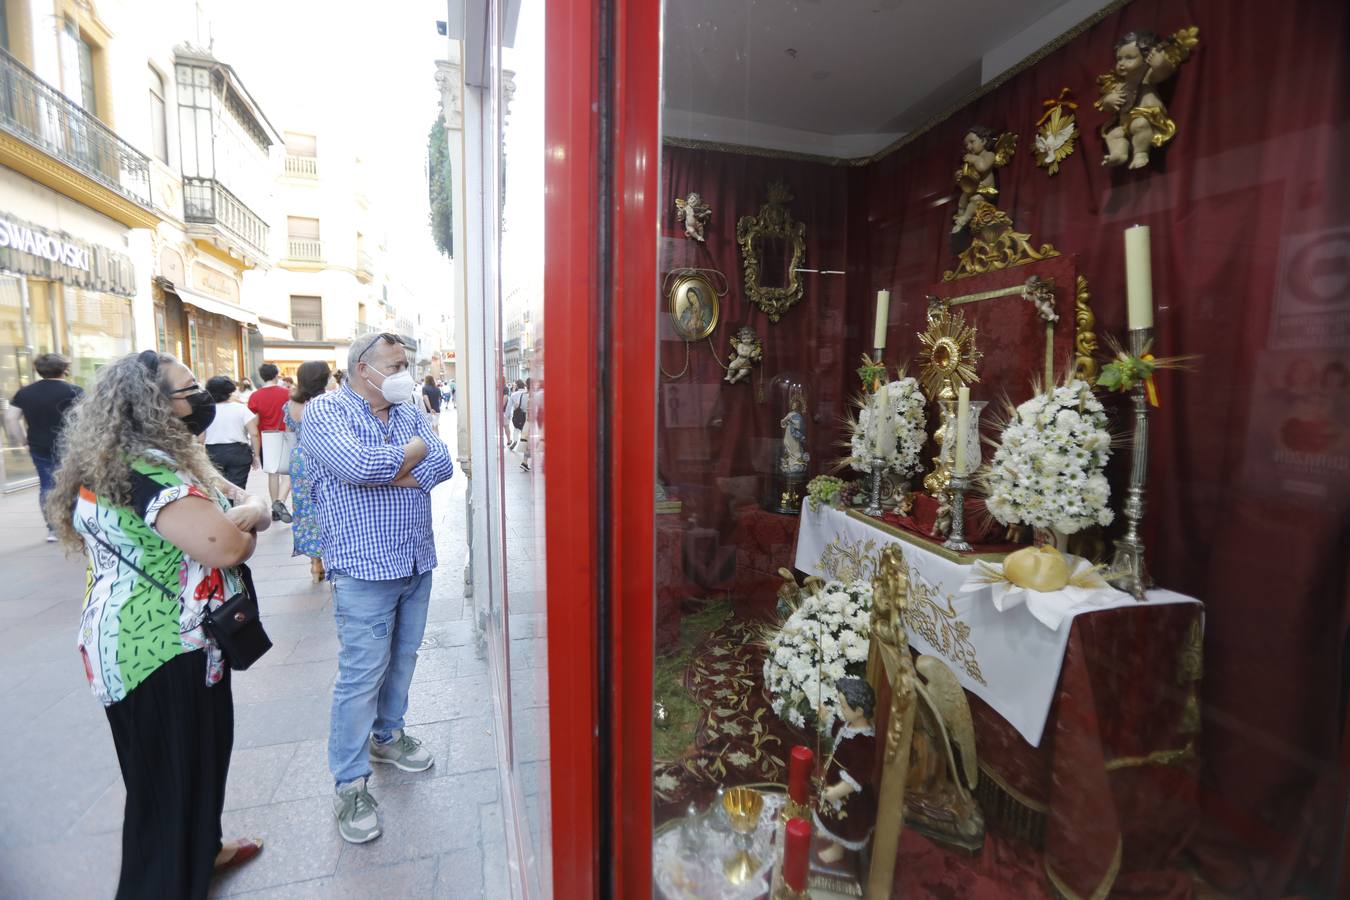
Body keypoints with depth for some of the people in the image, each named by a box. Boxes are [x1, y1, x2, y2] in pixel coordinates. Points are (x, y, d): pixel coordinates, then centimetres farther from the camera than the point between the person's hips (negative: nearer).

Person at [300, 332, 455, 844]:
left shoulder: (409, 412, 11)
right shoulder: (325, 411, -7)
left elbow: (441, 464, -4)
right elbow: (358, 465, -26)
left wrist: (387, 474, -17)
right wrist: (414, 450, -9)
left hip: (417, 563, 6)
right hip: (365, 567, -6)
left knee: (402, 659, 18)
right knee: (362, 674, 0)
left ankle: (386, 736, 40)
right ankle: (350, 785, 16)